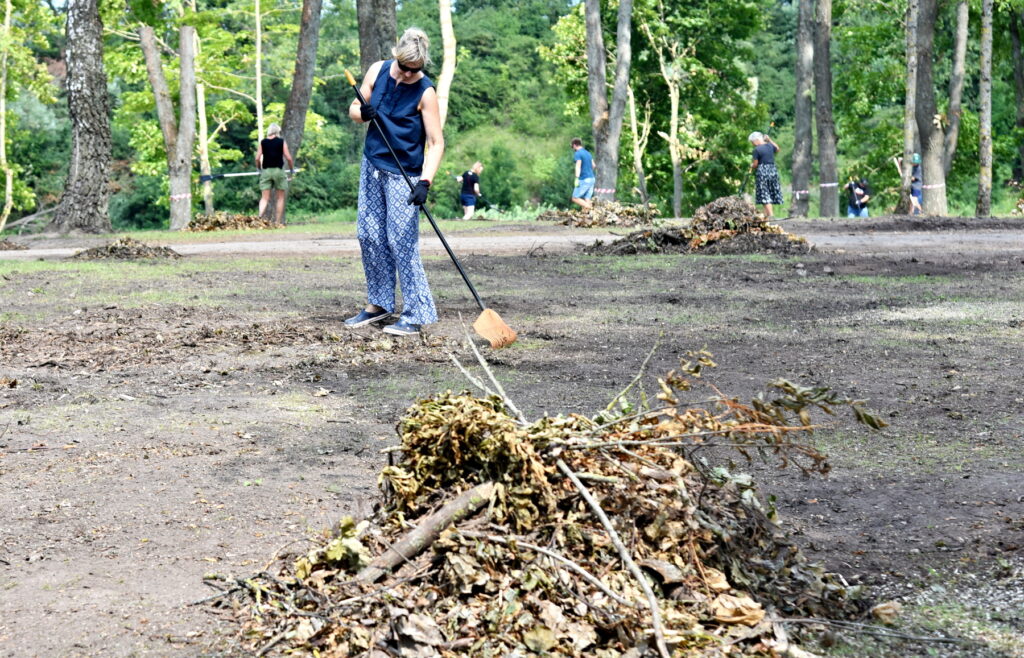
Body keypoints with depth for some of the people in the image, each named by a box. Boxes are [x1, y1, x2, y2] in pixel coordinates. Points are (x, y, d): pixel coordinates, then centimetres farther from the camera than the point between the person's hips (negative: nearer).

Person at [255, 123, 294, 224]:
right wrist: (292, 169, 11)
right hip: (278, 170, -2)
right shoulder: (281, 142, 0)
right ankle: (279, 222, 8)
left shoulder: (263, 142, 5)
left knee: (264, 198, 0)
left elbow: (257, 158, 0)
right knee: (280, 198, 9)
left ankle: (259, 218, -21)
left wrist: (259, 168, 17)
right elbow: (288, 157, -4)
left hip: (266, 171, 2)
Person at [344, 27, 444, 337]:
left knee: (402, 242, -9)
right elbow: (354, 110, 9)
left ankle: (416, 314, -5)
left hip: (404, 175, -6)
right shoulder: (378, 70, -2)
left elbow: (436, 143, -16)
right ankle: (379, 304, 21)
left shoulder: (425, 92, -17)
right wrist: (362, 113, -15)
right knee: (369, 236, 9)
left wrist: (425, 182, -28)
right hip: (372, 165, 6)